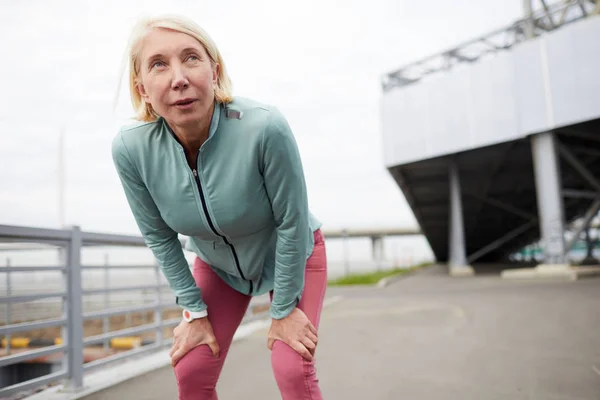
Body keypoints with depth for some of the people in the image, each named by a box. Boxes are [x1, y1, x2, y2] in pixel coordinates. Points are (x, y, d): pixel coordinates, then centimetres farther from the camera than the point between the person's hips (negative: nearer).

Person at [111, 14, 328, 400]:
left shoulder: (265, 127, -37)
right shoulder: (130, 148, -26)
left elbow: (291, 222, -25)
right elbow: (159, 237, -11)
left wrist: (284, 309, -15)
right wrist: (195, 311, -5)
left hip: (292, 255, -2)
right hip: (217, 265, 3)